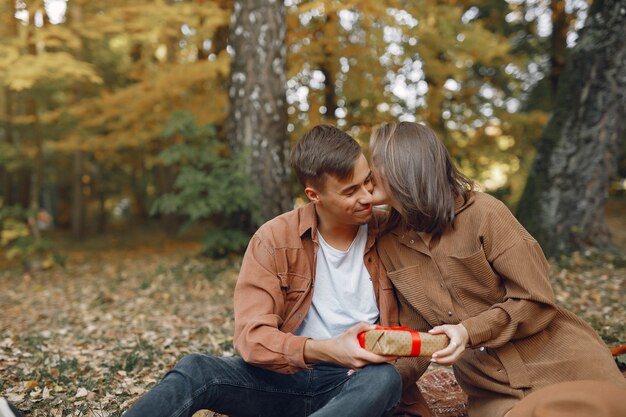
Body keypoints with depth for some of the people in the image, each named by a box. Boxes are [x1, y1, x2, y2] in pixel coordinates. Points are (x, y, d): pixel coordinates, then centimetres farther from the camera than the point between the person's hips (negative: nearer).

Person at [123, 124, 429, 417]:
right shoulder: (275, 239, -7)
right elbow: (252, 335, -16)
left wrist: (399, 366, -12)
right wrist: (326, 350, -31)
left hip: (354, 381, 1)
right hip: (285, 375, 0)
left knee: (384, 379, -35)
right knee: (195, 370, -26)